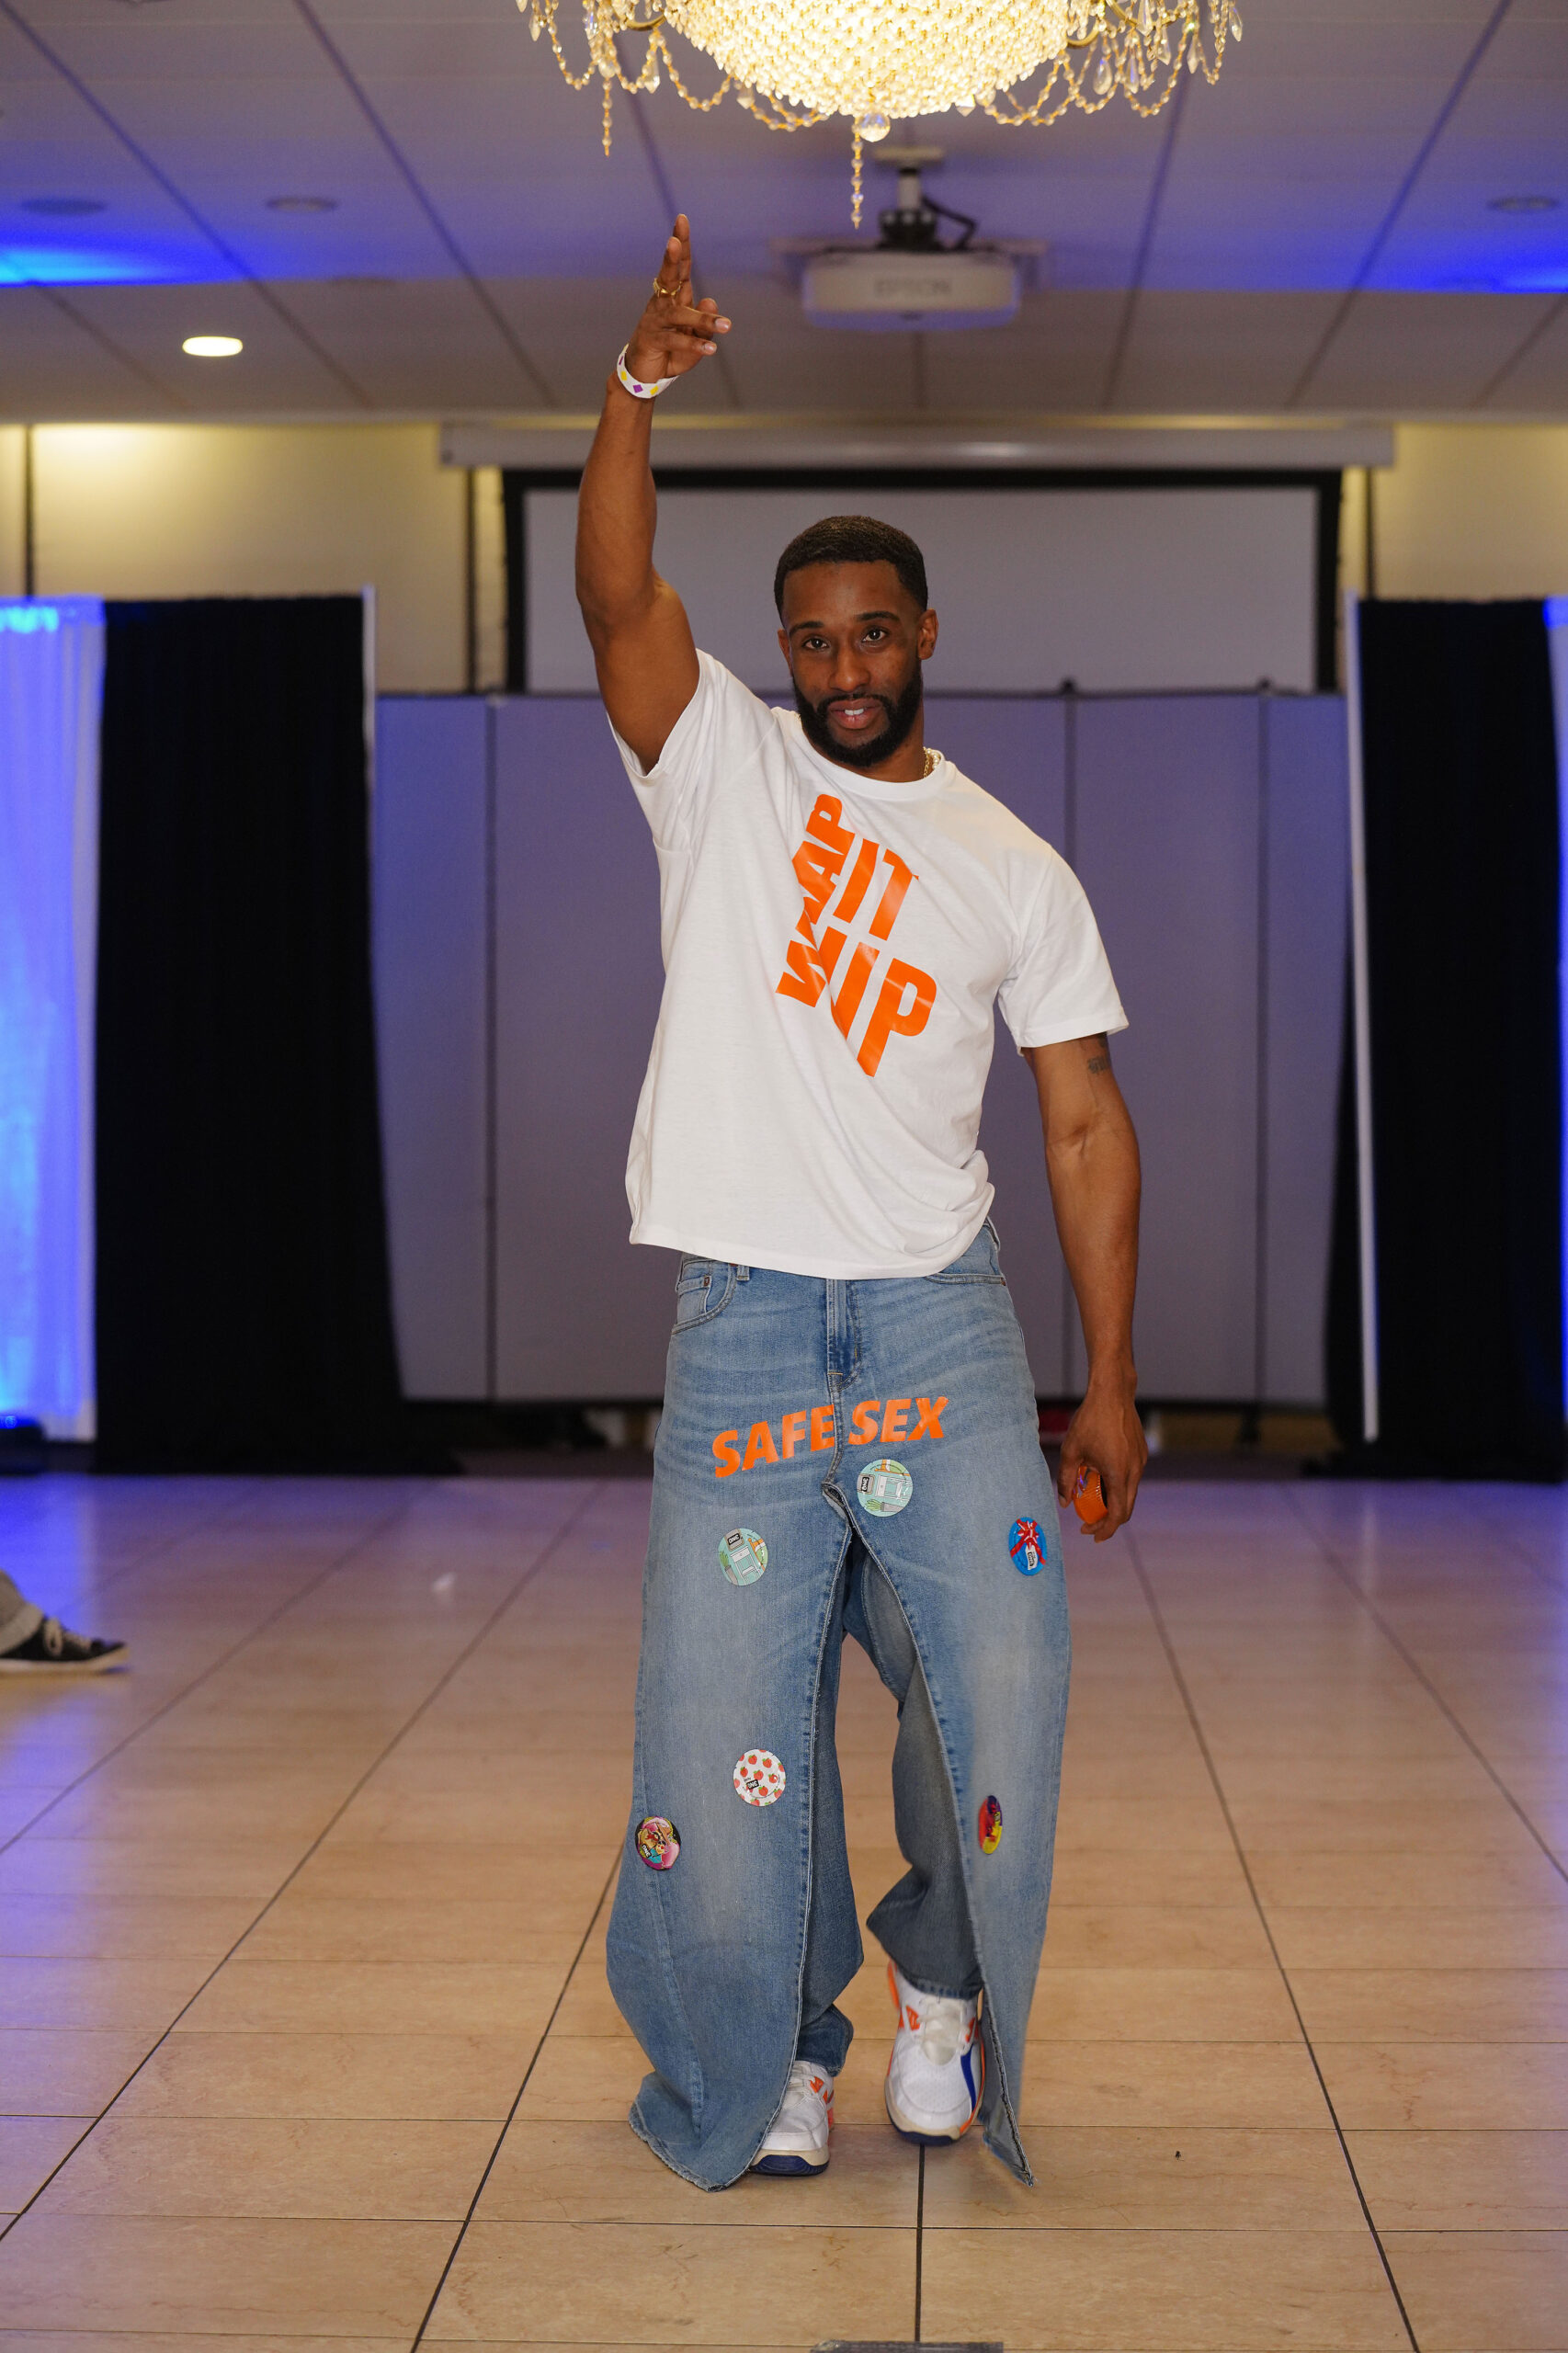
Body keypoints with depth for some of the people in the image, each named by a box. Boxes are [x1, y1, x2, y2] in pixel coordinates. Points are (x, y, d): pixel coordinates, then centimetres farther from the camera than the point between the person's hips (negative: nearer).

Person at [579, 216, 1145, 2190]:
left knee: (991, 1698, -4)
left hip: (939, 1319, 1)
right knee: (725, 1728, 0)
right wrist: (637, 389, -28)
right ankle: (773, 2056, 22)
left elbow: (1085, 1127, 8)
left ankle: (940, 1991, 23)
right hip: (738, 1321, -1)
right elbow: (615, 595, -11)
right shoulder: (719, 767, 7)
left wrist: (1110, 1383, 1)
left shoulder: (1017, 871, 9)